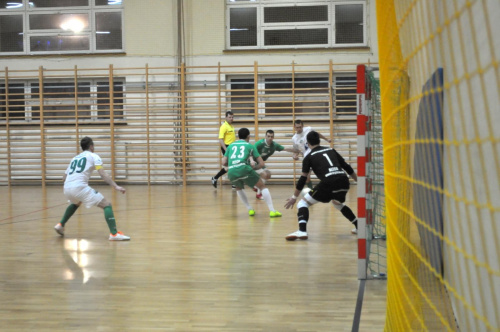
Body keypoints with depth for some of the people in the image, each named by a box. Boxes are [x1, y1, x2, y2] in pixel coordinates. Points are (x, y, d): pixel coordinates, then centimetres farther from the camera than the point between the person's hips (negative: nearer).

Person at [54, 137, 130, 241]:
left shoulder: (75, 158, 27)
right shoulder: (93, 156, 10)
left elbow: (64, 178, 28)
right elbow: (103, 174, -5)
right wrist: (116, 186, -11)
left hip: (67, 189, 7)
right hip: (80, 187, -7)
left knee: (76, 203, 40)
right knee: (107, 205, -3)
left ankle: (60, 225, 37)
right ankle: (114, 233, -17)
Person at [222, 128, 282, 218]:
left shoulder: (231, 146, 27)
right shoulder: (250, 146, 20)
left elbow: (224, 162, 18)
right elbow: (262, 164, 16)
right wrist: (253, 168, 34)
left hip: (231, 172, 3)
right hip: (243, 168, -3)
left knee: (239, 188, 34)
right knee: (262, 186, 13)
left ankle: (250, 209, 23)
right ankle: (272, 211, 3)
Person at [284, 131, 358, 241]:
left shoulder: (309, 157, 13)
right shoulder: (331, 150, 24)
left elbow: (303, 179, 9)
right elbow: (347, 167, 23)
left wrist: (294, 197, 16)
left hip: (328, 182, -5)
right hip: (344, 180, 5)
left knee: (303, 203, 6)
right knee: (338, 203, 36)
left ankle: (302, 231, -16)